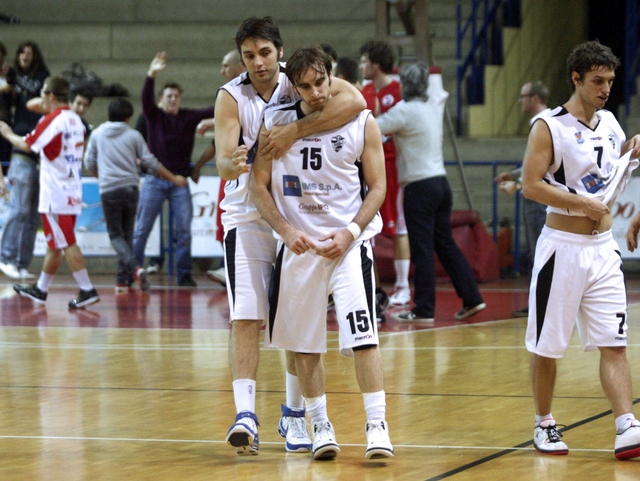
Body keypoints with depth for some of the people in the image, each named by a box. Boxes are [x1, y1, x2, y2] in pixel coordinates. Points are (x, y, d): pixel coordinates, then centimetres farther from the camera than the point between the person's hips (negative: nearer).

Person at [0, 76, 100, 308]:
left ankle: (87, 290, -11)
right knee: (55, 244, 15)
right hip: (73, 191, 8)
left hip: (55, 193, -8)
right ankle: (40, 289, 25)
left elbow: (26, 145, -7)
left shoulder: (51, 121, -14)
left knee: (66, 243, -7)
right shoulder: (75, 120, 10)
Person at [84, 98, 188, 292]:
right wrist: (174, 178, 14)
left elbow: (89, 163, 11)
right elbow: (150, 162, 4)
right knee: (127, 234, 12)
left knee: (116, 235, 1)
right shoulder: (133, 135, 3)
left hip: (108, 190, -1)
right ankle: (122, 279, 11)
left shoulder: (97, 134, 6)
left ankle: (135, 267, -24)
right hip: (130, 188, 1)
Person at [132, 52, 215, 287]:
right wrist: (151, 75, -34)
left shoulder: (189, 117, 6)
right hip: (155, 181, -2)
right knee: (142, 230, 0)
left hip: (180, 182, 2)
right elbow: (146, 98, -17)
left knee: (184, 230, -1)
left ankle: (184, 274, 5)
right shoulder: (155, 116, 0)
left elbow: (212, 111, -2)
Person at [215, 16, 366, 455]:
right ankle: (246, 415, -16)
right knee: (246, 318, -12)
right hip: (248, 217, -1)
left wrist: (295, 131, -33)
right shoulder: (231, 97, -7)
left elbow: (354, 100, -26)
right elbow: (223, 159, -18)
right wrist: (233, 163, -43)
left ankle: (294, 415, 19)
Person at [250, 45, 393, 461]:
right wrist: (287, 231, -10)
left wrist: (351, 232, -13)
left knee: (363, 334, -14)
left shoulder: (362, 123, -3)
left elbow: (377, 187, 1)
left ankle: (377, 424, -10)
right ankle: (320, 425, 19)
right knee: (304, 342, 7)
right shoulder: (276, 123, 0)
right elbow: (260, 185, 3)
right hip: (298, 243, 2)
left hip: (349, 241, -2)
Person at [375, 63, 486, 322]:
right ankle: (472, 298, 12)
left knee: (422, 249, -4)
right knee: (446, 244, 13)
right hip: (440, 182, 8)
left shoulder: (405, 111, -12)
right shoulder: (432, 111, 14)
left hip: (420, 186, -8)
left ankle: (424, 309, -2)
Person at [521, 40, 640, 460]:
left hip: (603, 248, 5)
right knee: (547, 346, 5)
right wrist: (582, 204, -21)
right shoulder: (549, 126, -9)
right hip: (563, 247, -5)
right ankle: (544, 424, 20)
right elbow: (531, 186, -17)